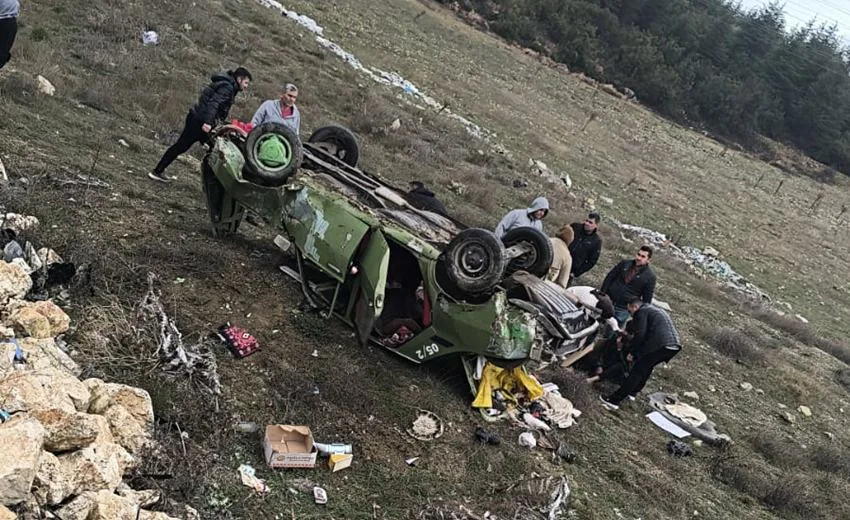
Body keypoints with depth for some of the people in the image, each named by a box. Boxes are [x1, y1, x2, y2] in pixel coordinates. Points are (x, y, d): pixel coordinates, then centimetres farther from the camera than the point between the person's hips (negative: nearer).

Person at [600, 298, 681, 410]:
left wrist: (631, 352, 0)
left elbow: (640, 334, -8)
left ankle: (614, 400, -5)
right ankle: (632, 393, 31)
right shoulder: (656, 310, 32)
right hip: (675, 345, 9)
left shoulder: (641, 311, 4)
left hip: (660, 345, -9)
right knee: (647, 367, 26)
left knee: (636, 371, -5)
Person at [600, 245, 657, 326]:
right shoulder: (625, 264, 3)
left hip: (623, 310, -3)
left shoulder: (650, 277, -6)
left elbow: (647, 299, -2)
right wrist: (602, 294, 1)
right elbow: (609, 278, 7)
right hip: (608, 301, 3)